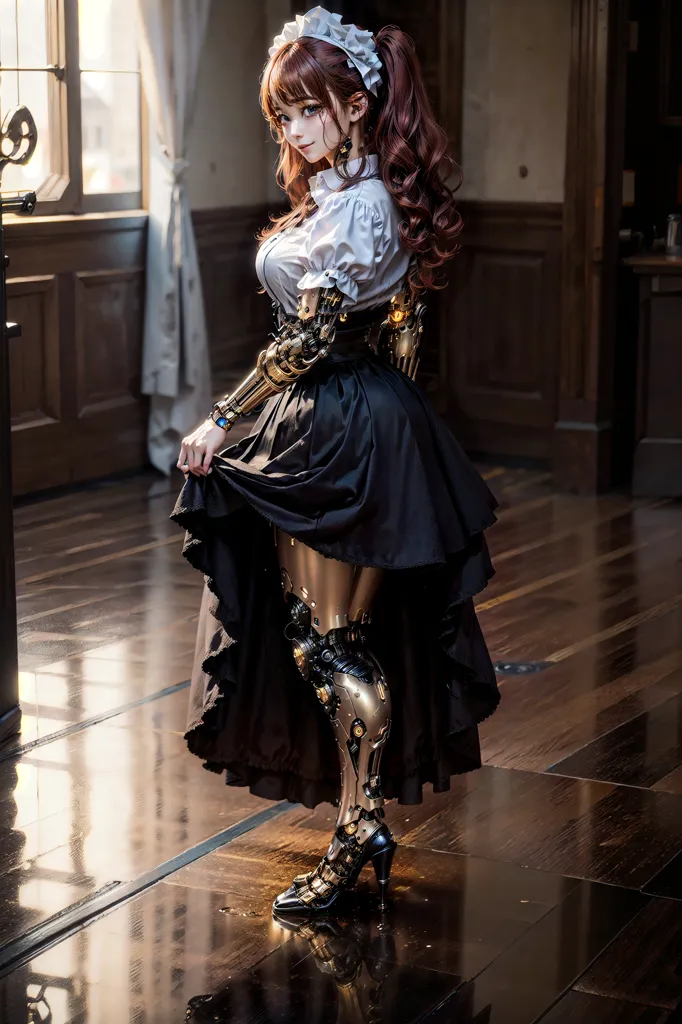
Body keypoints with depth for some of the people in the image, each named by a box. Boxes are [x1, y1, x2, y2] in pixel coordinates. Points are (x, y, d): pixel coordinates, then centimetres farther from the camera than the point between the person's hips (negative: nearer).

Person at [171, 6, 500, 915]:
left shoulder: (359, 206, -17)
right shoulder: (331, 195, 13)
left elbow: (310, 337, -20)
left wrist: (223, 420, -14)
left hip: (349, 431, -10)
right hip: (318, 429, 10)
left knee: (331, 640, -2)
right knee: (340, 637, 13)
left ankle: (363, 832, 8)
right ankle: (365, 819, 21)